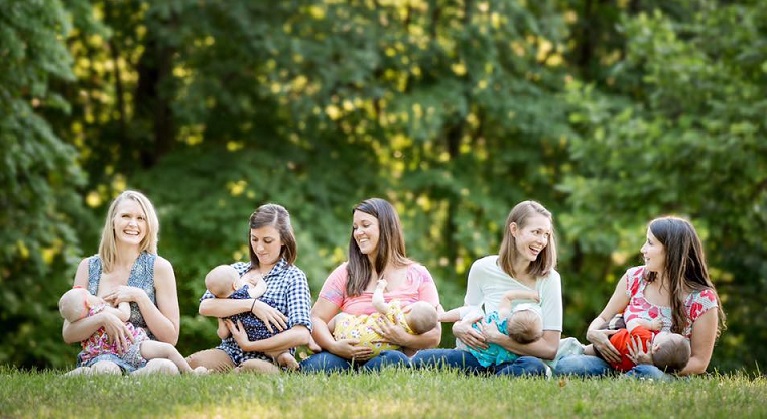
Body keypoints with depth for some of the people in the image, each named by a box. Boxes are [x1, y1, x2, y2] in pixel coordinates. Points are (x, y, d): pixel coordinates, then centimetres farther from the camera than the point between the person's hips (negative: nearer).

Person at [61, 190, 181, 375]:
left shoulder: (159, 267, 5)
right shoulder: (89, 267, 9)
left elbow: (171, 337, 1)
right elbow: (68, 334, 6)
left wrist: (139, 296, -9)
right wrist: (103, 318, -14)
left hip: (146, 359, 2)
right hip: (100, 357, -2)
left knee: (165, 367, -36)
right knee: (105, 369, -41)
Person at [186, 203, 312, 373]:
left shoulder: (293, 277, 4)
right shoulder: (237, 270, 17)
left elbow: (301, 335, -11)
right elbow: (205, 306, 0)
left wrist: (249, 345, -10)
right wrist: (251, 305, -12)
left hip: (268, 359, -4)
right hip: (228, 352, 4)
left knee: (252, 368, -42)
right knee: (193, 362, -32)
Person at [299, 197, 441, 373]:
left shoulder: (417, 275, 8)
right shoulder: (345, 274, 12)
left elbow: (434, 336, 4)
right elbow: (316, 319, 5)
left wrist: (404, 339, -17)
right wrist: (334, 346, -16)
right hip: (350, 357, 0)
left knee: (395, 359, -39)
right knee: (315, 365, -33)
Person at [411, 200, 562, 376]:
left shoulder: (549, 279, -6)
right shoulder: (482, 269, 0)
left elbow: (550, 348, -11)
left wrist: (497, 337, -19)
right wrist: (459, 328, -11)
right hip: (478, 357, 1)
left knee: (534, 367, -39)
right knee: (421, 359, -26)